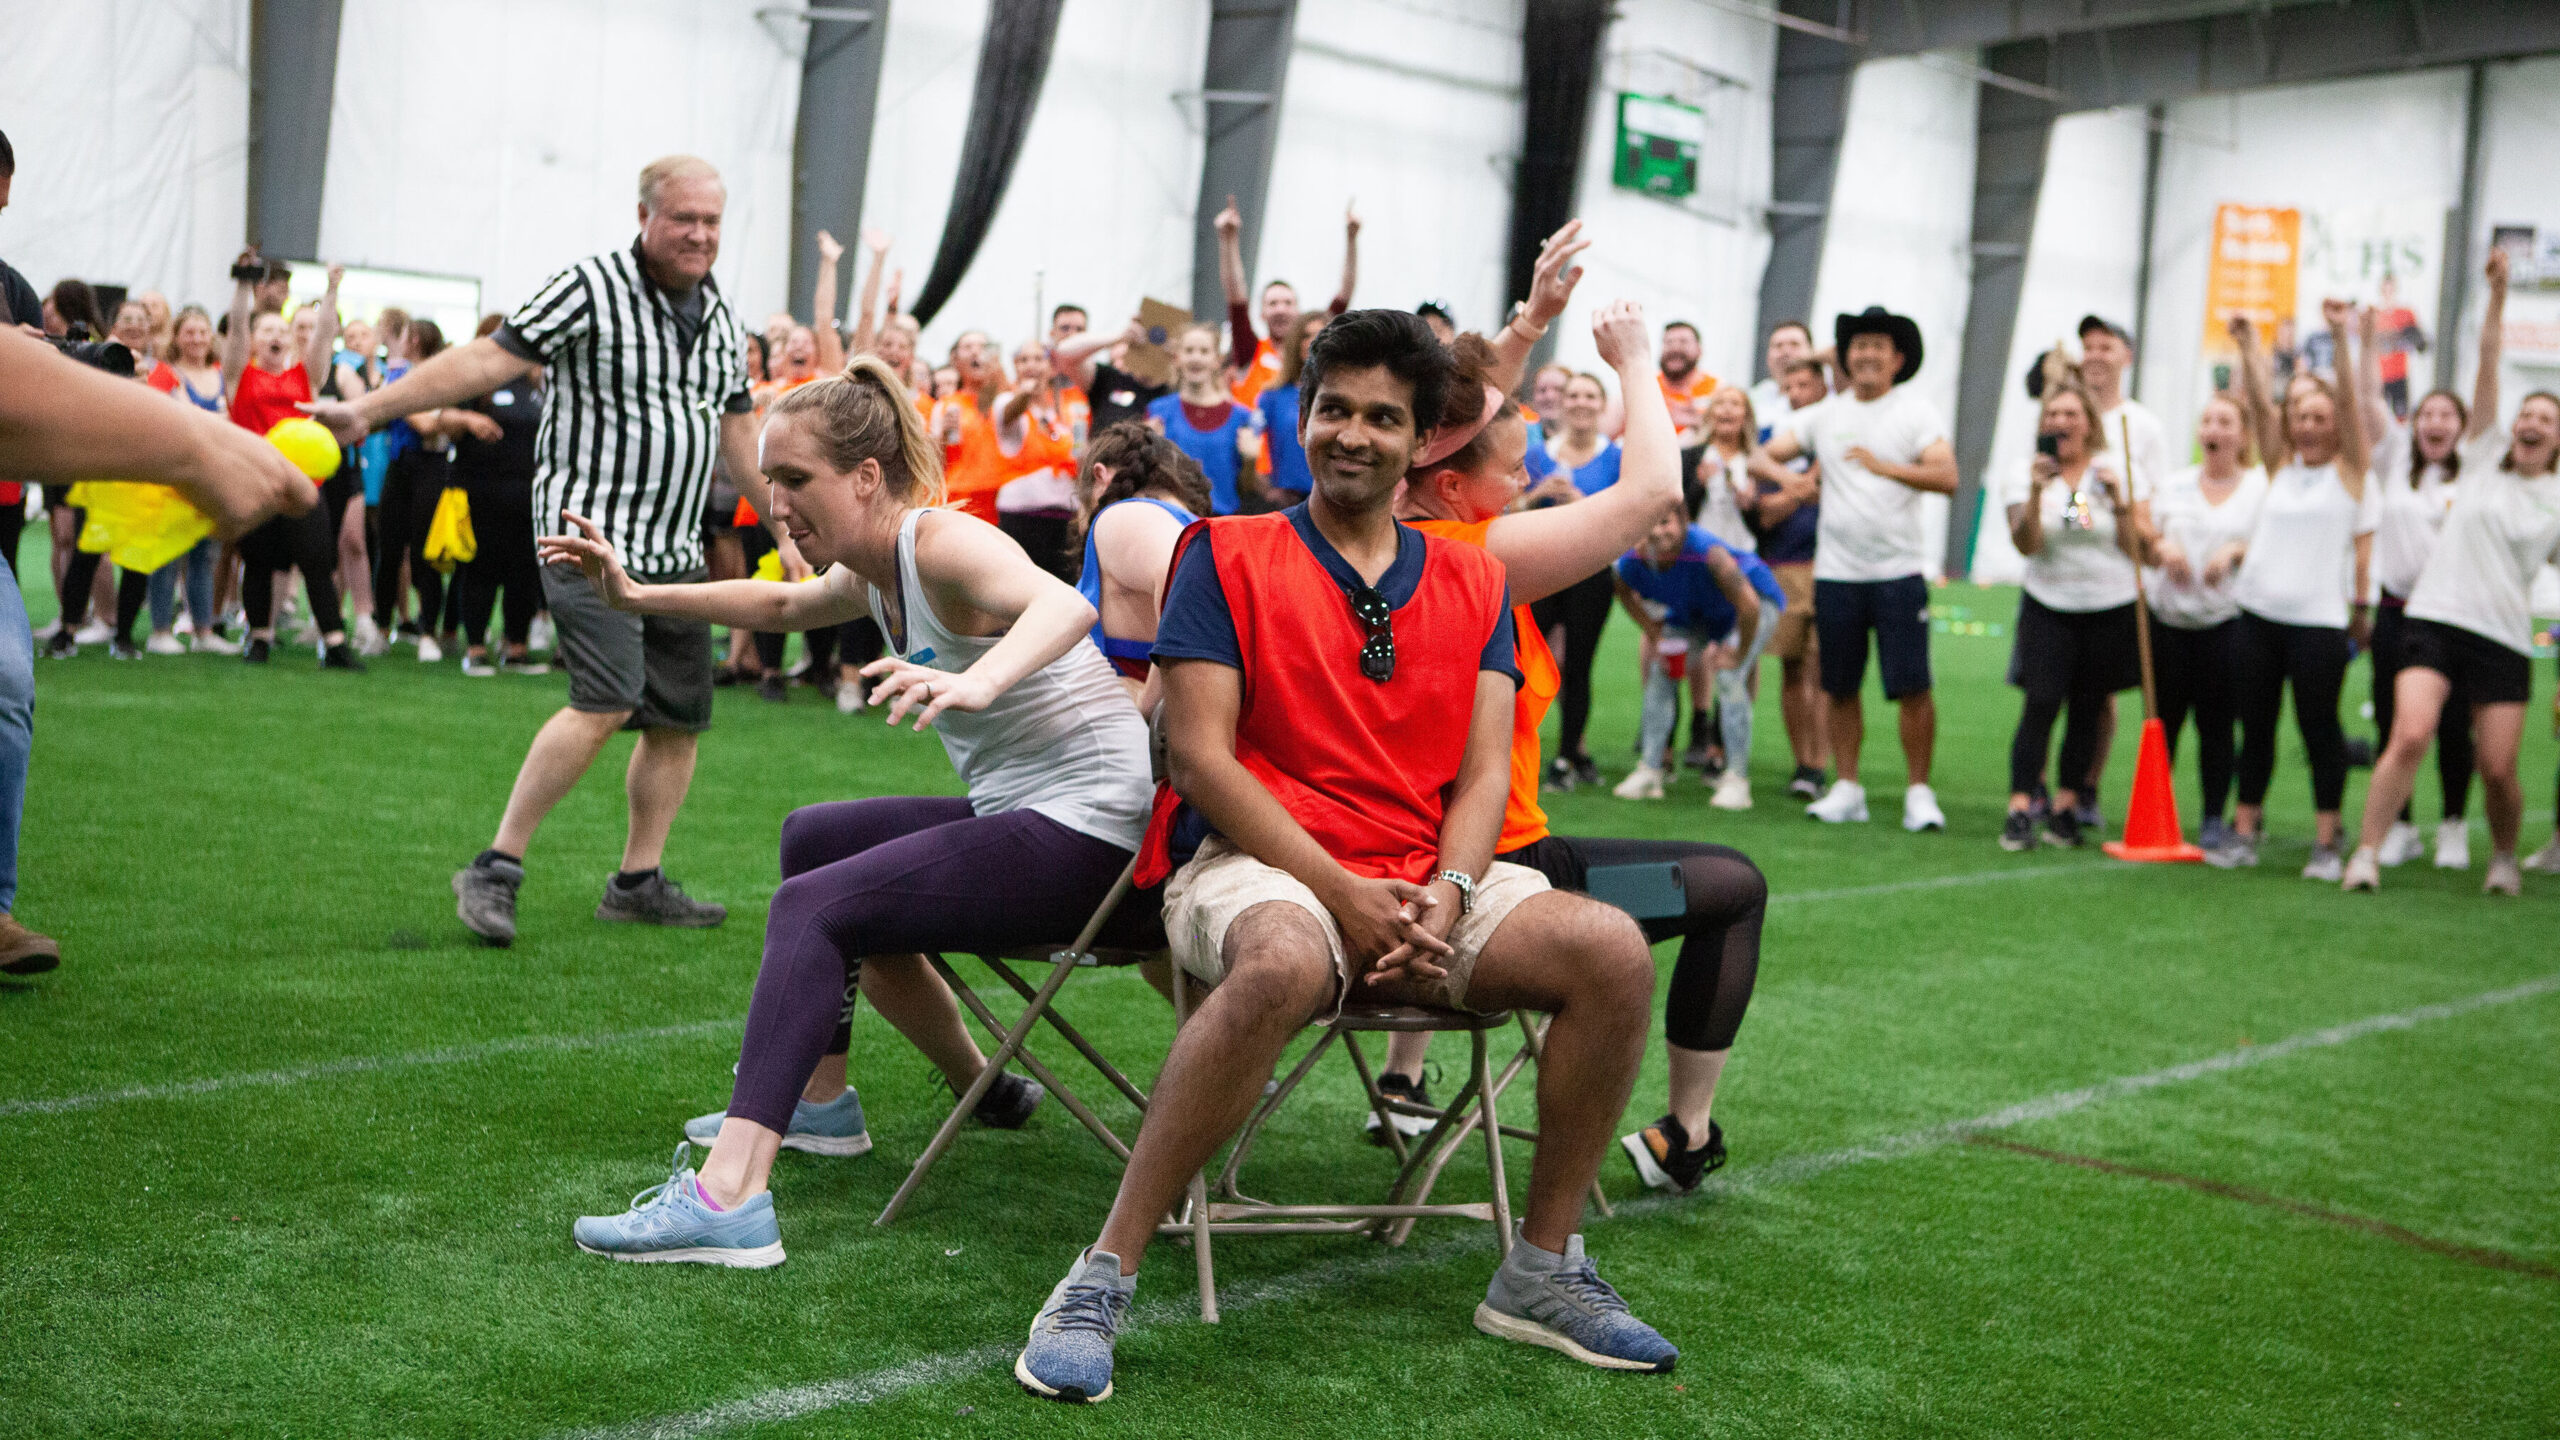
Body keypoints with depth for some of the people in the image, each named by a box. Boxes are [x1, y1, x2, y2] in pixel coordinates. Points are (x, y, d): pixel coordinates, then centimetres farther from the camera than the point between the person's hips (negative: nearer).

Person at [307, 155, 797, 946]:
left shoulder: (718, 313, 12)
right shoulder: (591, 288, -9)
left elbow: (739, 430, 22)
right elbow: (488, 359, -13)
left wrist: (786, 529, 22)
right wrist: (369, 408, -20)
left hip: (676, 552, 7)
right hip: (592, 536, -7)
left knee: (680, 720, 8)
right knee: (607, 703, -21)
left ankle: (638, 882, 21)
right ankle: (494, 868, -11)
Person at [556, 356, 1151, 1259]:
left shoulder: (944, 545, -18)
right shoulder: (873, 574, 10)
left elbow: (1065, 605, -40)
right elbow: (784, 605, 32)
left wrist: (974, 683, -59)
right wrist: (637, 596, 26)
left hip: (1087, 828, -10)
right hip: (1015, 814, 10)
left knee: (814, 906, -20)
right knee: (813, 838, 26)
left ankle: (727, 1199, -30)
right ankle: (818, 1102, 33)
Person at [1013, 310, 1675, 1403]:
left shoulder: (1472, 584, 16)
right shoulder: (1228, 556, 4)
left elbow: (1484, 770, 9)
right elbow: (1199, 754, -5)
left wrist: (1448, 896, -13)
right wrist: (1341, 893, -14)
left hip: (1429, 882, 4)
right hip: (1262, 867, -4)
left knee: (1612, 951, -20)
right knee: (1281, 965, -40)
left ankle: (1543, 1271, -3)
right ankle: (1102, 1280, -29)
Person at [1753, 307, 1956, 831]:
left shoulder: (1918, 413, 0)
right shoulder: (1824, 414, 11)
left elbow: (1946, 478, -14)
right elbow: (1762, 457, 7)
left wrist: (1886, 467, -29)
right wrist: (1788, 477, -15)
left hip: (1899, 571, -3)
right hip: (1836, 572, 3)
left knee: (1912, 687, -7)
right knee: (1839, 687, 8)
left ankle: (1919, 792, 4)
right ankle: (1847, 789, 19)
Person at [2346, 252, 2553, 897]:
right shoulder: (2484, 458, 9)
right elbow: (2488, 364, 1)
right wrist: (2498, 294, -8)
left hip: (2505, 637, 1)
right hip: (2438, 618, -1)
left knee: (2498, 767, -4)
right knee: (2410, 735, -20)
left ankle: (2504, 857, 24)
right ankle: (2366, 853, -13)